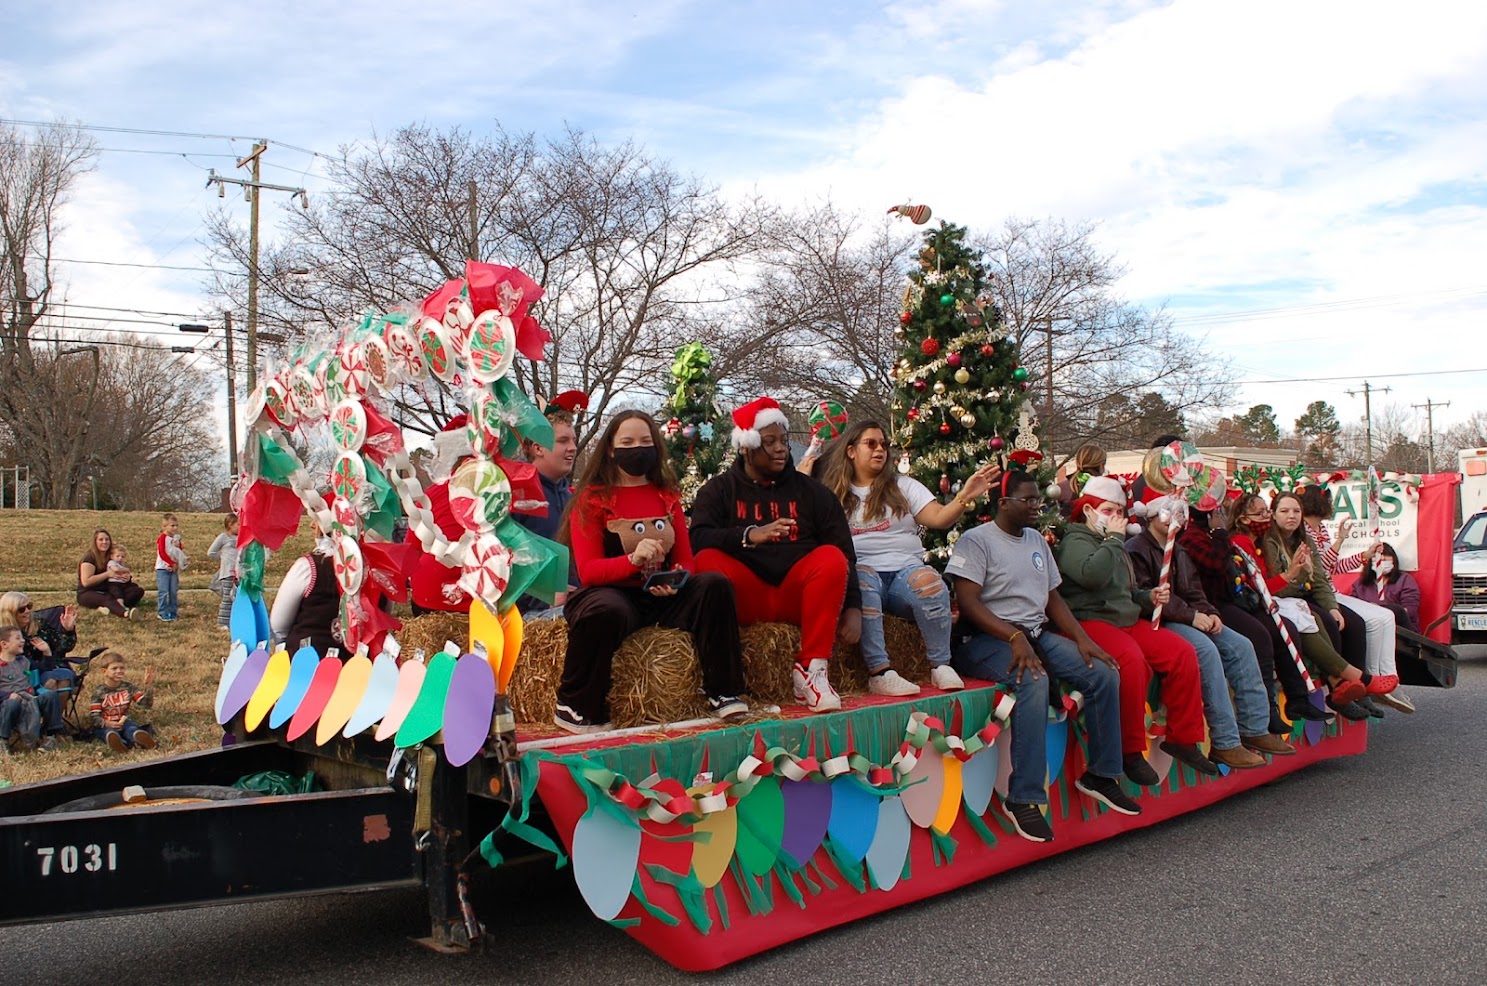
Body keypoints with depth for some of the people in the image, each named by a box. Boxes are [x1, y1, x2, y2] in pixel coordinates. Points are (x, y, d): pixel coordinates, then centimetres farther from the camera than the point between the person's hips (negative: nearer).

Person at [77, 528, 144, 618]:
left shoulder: (110, 556, 11)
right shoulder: (89, 558, -10)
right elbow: (86, 582, -20)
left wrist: (128, 576, -4)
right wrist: (107, 574, -19)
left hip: (107, 592, 7)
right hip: (87, 594, -7)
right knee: (108, 599, -40)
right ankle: (126, 613, -74)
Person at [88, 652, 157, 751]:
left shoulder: (128, 688, 8)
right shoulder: (99, 692, -1)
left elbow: (146, 704, -1)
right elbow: (94, 717, -9)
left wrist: (147, 686, -16)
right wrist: (107, 724, -29)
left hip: (124, 722, 1)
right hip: (105, 726, -1)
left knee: (131, 728, -35)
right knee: (109, 732, -38)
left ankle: (139, 737, -68)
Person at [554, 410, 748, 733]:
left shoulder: (667, 496, 15)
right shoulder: (591, 500, 1)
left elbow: (686, 560, 10)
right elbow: (588, 570, -9)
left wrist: (677, 579, -15)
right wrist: (633, 560, -27)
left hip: (661, 597, 4)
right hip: (612, 593, -4)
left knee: (714, 584, -21)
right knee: (607, 611, -39)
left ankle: (722, 692, -15)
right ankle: (575, 708, -18)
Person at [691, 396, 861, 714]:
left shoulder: (812, 492, 14)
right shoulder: (718, 490, 11)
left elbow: (845, 553, 5)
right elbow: (698, 540, -9)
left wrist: (853, 608, -11)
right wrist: (750, 535, -27)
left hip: (796, 595, 1)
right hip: (746, 598, -1)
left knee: (832, 557, -27)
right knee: (708, 560, -28)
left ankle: (810, 669, -26)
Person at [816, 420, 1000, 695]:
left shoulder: (902, 486, 18)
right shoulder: (836, 494, 14)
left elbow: (939, 518, 5)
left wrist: (966, 496, -15)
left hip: (905, 569, 2)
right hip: (862, 570, -2)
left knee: (930, 582, -32)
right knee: (862, 583, -37)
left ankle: (941, 665, -18)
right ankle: (879, 672, -36)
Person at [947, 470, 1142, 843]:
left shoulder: (1037, 540, 18)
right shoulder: (976, 540, -7)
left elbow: (1053, 598, 19)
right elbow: (967, 602, -17)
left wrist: (1082, 639, 3)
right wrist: (1015, 638, -27)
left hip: (1038, 634, 8)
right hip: (987, 640, -8)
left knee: (1105, 674, -8)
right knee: (1034, 681, -36)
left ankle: (1100, 774, 9)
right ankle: (1023, 799, -31)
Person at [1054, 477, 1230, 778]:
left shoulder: (1114, 544, 25)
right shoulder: (1074, 541, -3)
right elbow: (1092, 575, -26)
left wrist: (1149, 596, 14)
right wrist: (1114, 537, -13)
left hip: (1127, 619, 9)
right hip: (1090, 621, -9)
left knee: (1183, 652, -10)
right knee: (1132, 659, -36)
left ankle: (1181, 738, 2)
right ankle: (1130, 751, -23)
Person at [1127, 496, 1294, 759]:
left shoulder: (1177, 551, 22)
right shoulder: (1136, 550, -8)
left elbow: (1192, 591, 20)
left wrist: (1208, 613, -2)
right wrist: (1191, 615, -19)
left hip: (1186, 619, 9)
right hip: (1157, 623, -9)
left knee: (1240, 646, -6)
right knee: (1206, 649, -30)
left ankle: (1254, 729, 0)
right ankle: (1225, 743, -27)